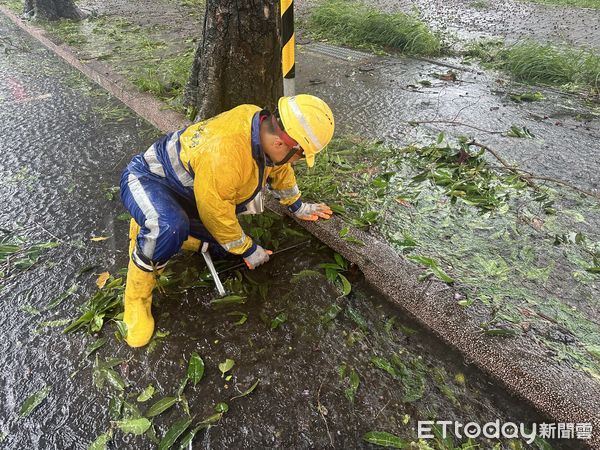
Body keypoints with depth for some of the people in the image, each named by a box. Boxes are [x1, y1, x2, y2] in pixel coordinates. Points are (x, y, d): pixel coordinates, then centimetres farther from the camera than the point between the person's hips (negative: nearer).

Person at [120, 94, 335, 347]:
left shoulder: (263, 121, -13)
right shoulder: (225, 154, -39)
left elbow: (280, 169, 7)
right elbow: (216, 215, -25)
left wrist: (297, 206, 19)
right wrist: (248, 250, -10)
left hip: (188, 190, 8)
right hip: (146, 179, -8)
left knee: (222, 247, 1)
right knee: (169, 228, -39)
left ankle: (155, 229, 17)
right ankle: (137, 297, -13)